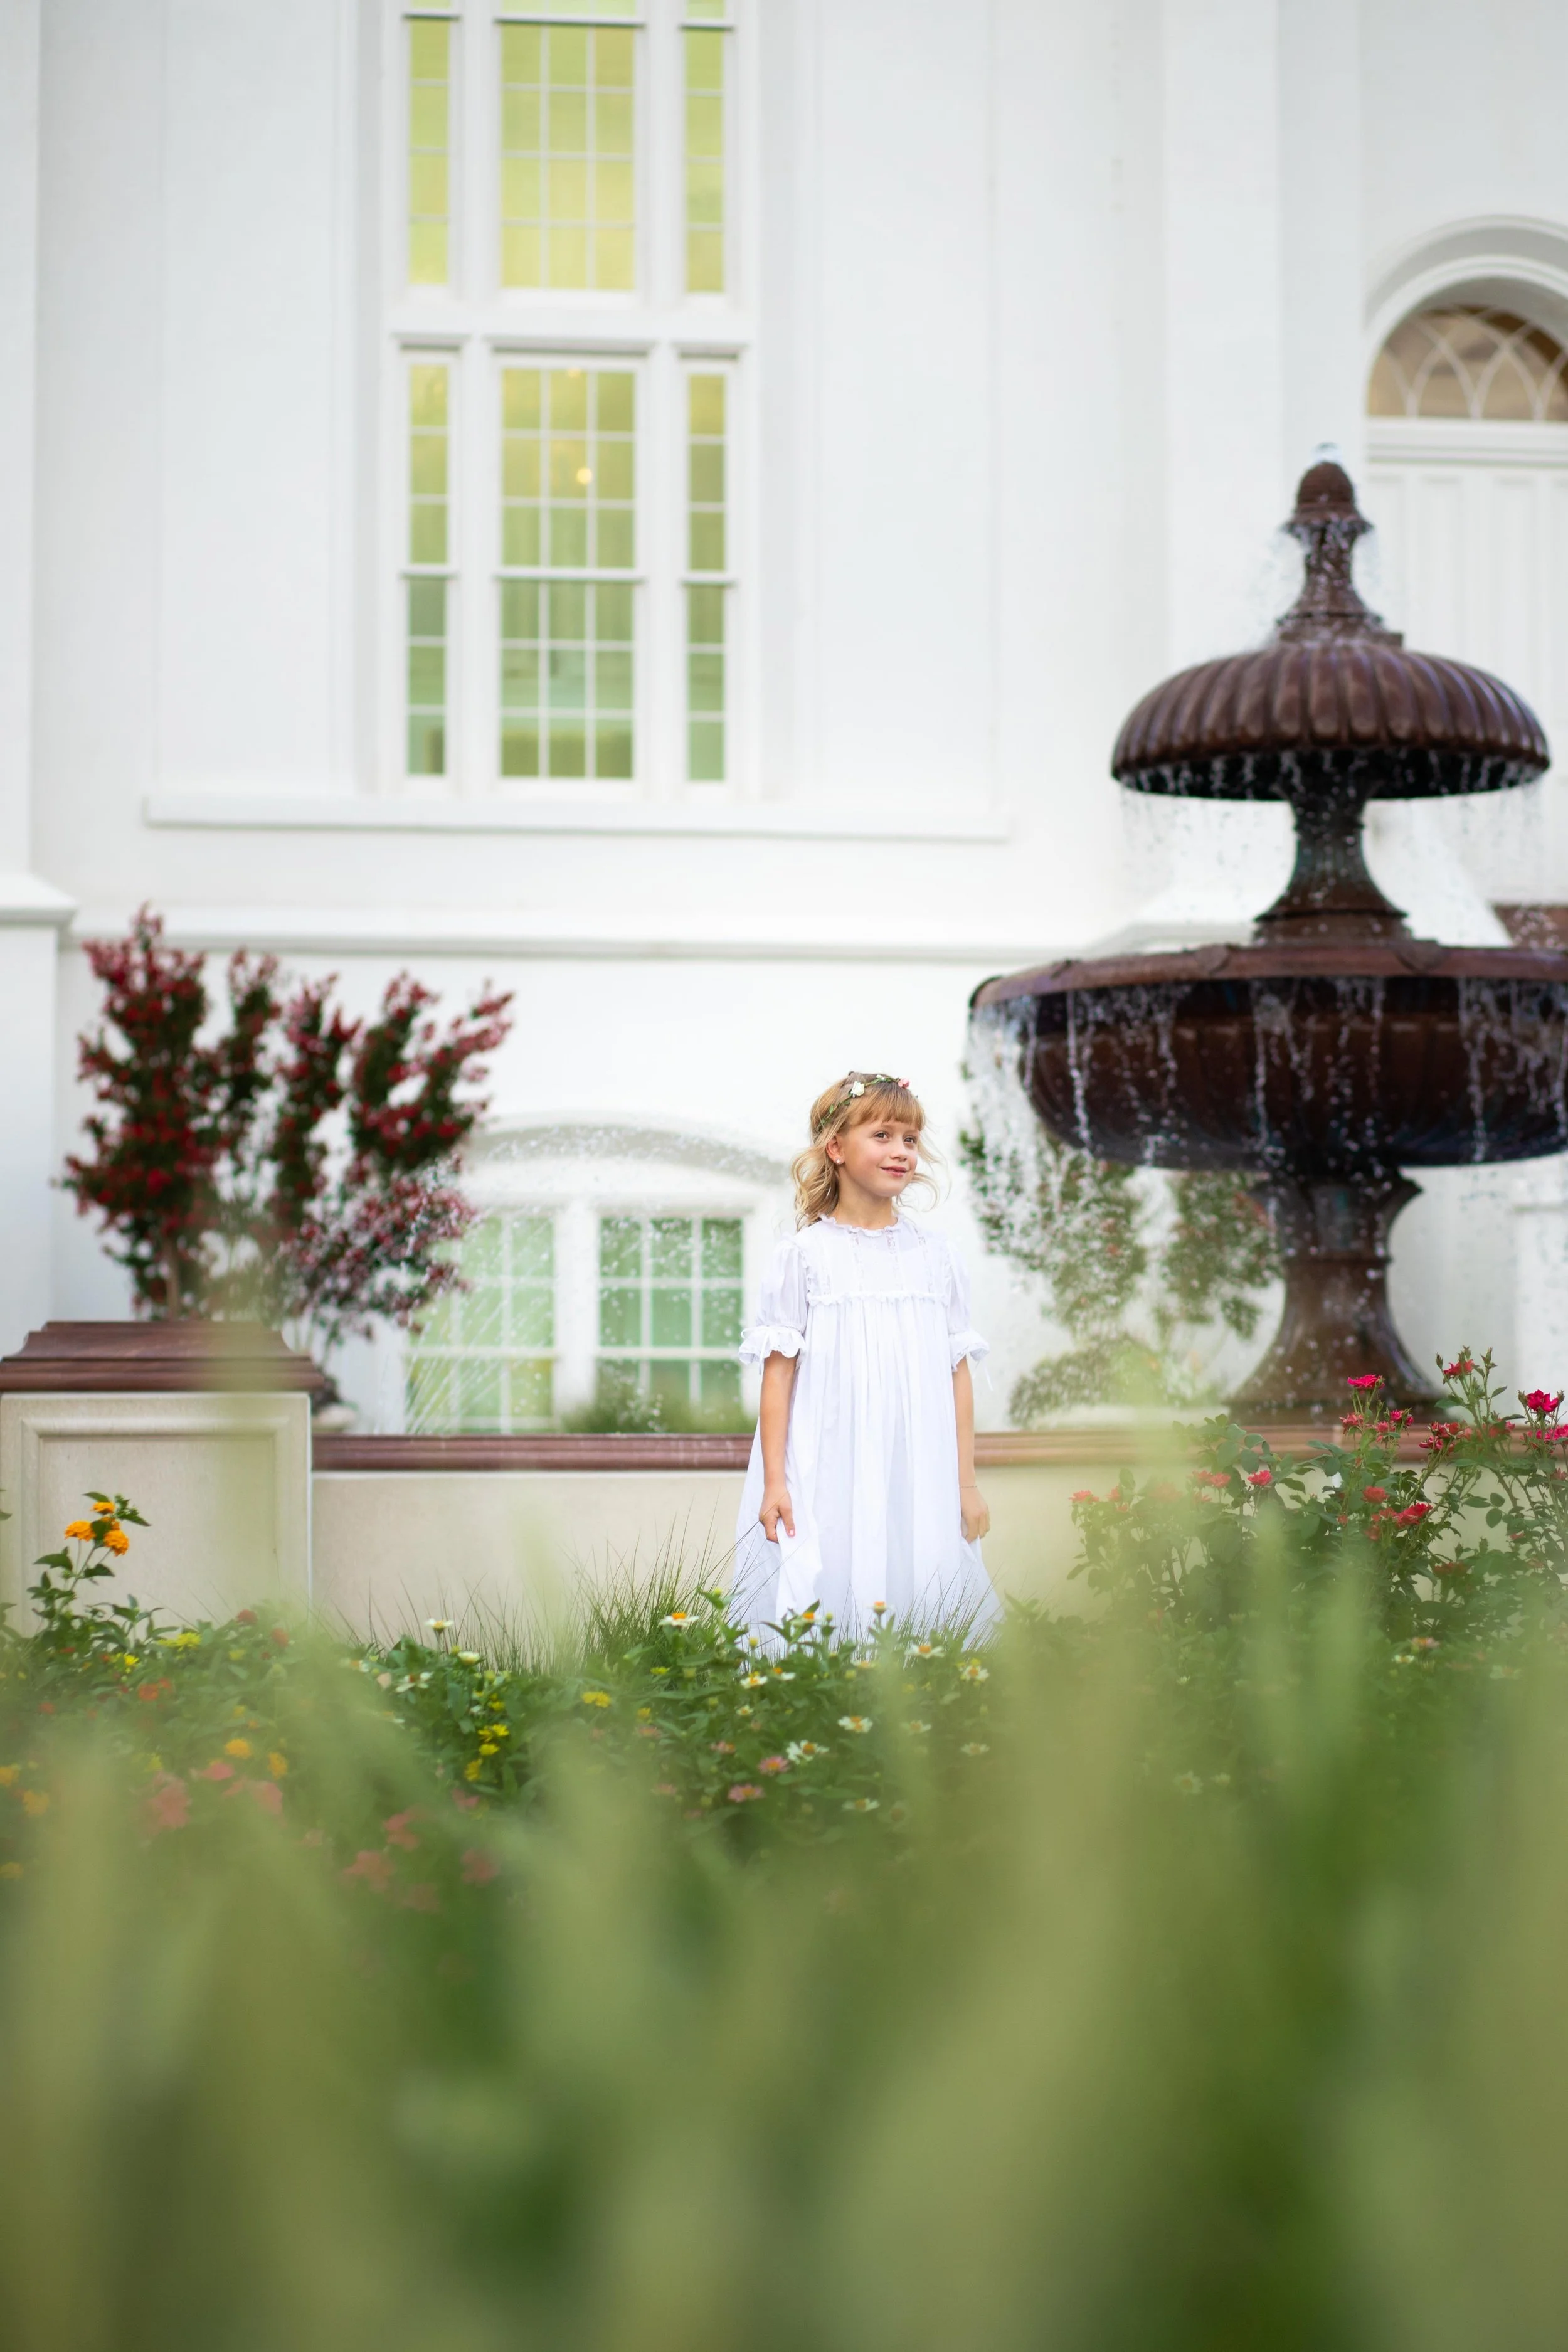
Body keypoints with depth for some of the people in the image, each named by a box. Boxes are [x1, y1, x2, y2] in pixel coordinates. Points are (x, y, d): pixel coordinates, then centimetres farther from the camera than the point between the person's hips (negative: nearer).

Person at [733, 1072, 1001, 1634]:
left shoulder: (934, 1255, 9)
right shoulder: (804, 1255, 1)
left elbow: (958, 1373, 10)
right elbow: (778, 1373, -1)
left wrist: (967, 1484, 7)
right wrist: (774, 1482, -6)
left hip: (918, 1479, 3)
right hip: (828, 1478, -3)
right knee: (824, 1599, -7)